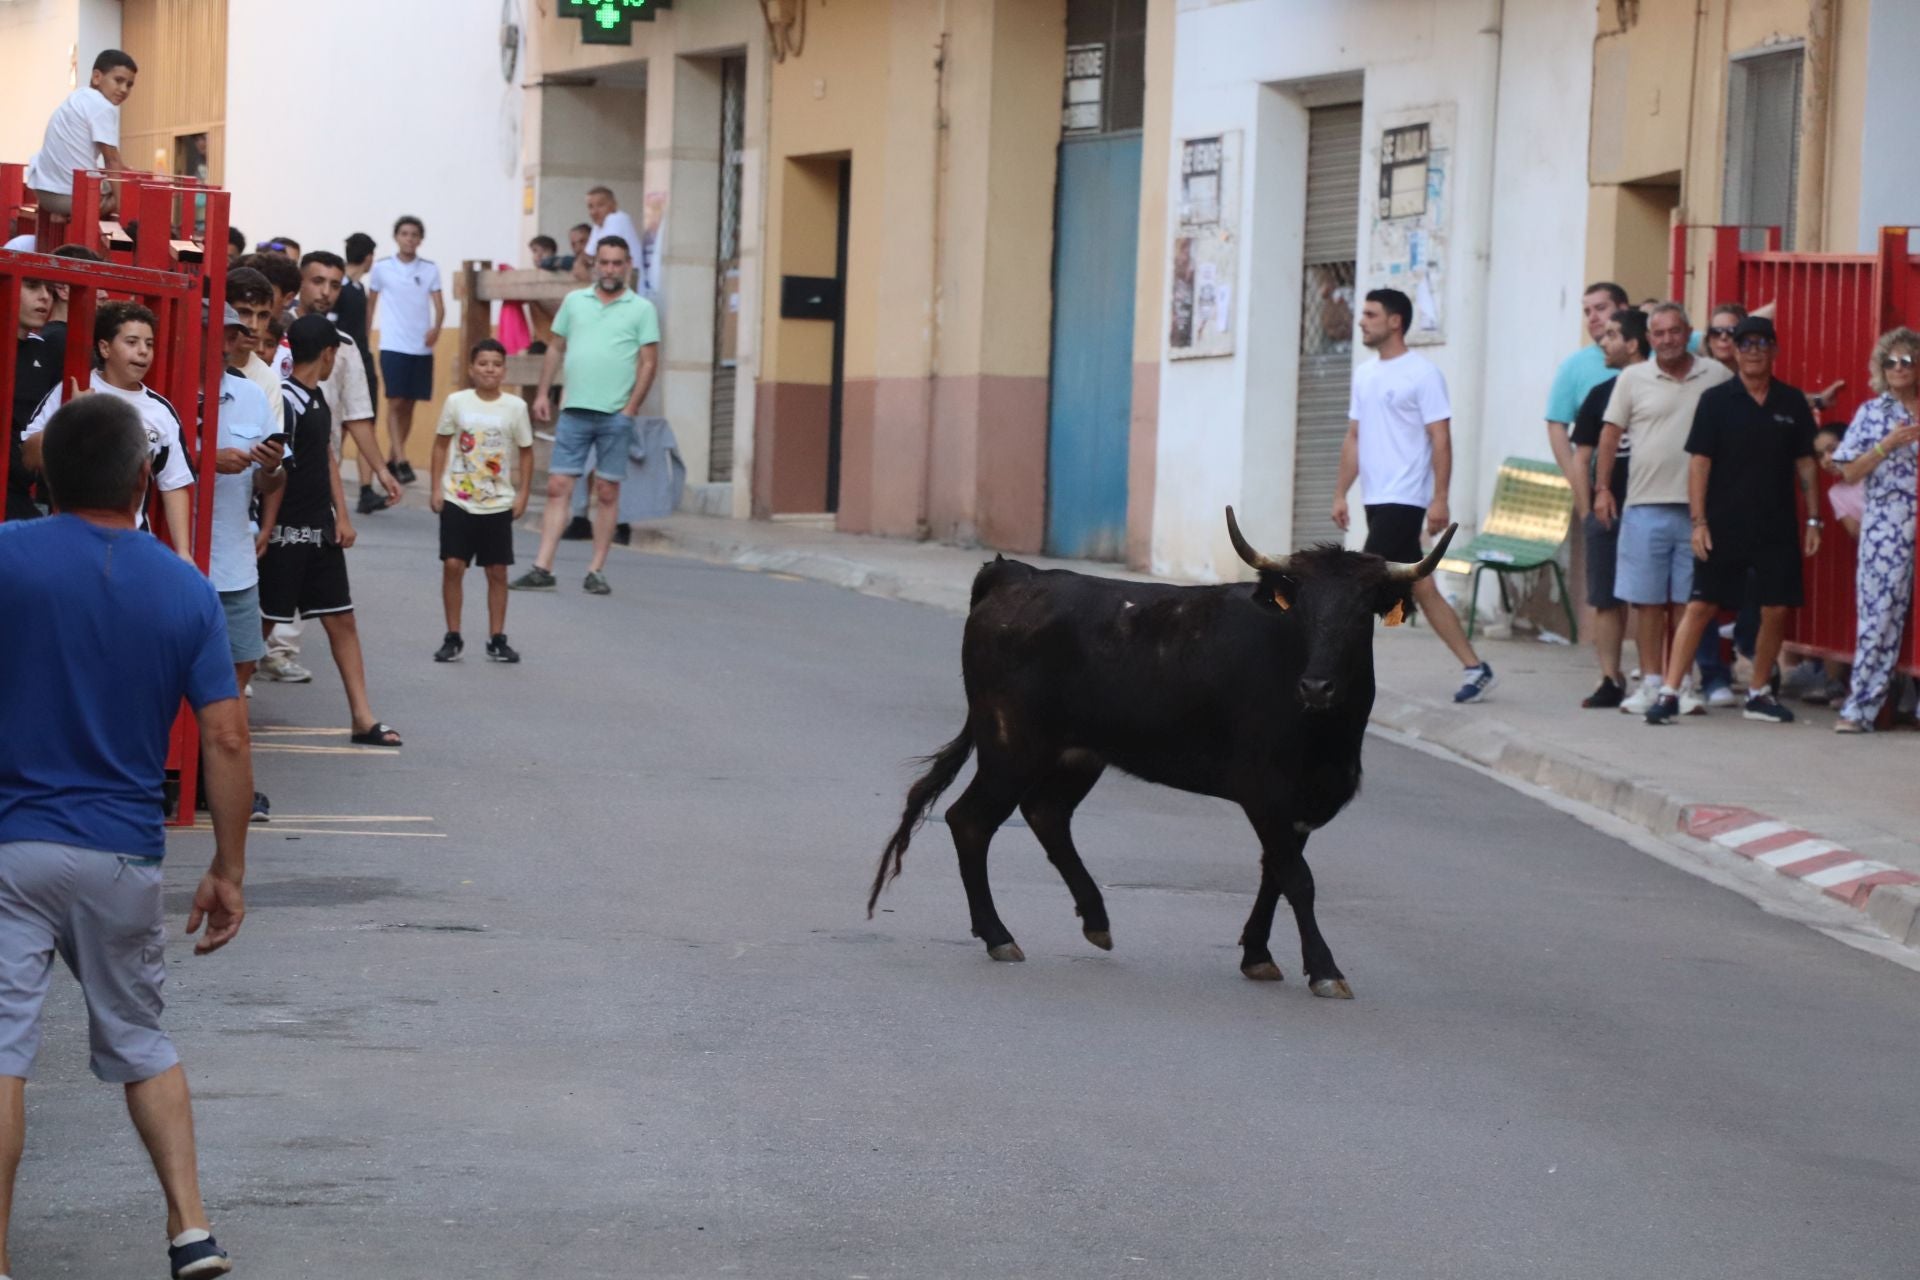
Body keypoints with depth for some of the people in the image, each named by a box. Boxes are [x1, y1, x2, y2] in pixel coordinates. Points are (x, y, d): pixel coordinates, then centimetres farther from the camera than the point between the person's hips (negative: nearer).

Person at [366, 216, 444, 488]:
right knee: (396, 403, -11)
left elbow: (439, 305, 0)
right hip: (393, 346, -3)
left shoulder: (430, 269, 5)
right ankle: (401, 461, -15)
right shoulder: (381, 269, 2)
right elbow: (370, 305, 10)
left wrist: (436, 327, -20)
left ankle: (391, 459, 17)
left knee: (409, 405, 7)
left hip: (422, 348, 3)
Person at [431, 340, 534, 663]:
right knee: (452, 566, -6)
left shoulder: (515, 407, -2)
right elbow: (441, 444, 5)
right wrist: (437, 488, 0)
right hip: (457, 500, 0)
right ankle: (453, 638, 4)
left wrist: (522, 495, 1)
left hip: (498, 504, 1)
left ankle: (497, 639, 13)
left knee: (497, 571, 4)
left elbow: (526, 452, 5)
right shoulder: (456, 402, -2)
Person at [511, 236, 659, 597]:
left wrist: (630, 409, -9)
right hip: (574, 410, 2)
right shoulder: (574, 302, 11)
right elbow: (556, 349, 16)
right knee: (557, 488, -2)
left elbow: (649, 362, -1)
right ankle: (542, 569, -3)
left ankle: (597, 571, 9)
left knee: (607, 492, 2)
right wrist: (542, 393, 7)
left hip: (614, 415, -2)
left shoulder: (641, 310, 2)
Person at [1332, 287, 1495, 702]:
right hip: (1376, 498, 8)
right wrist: (1340, 493, 13)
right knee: (1421, 588, 8)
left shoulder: (1422, 373, -9)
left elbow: (1441, 440, -12)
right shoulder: (1364, 374, 14)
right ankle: (1475, 668, 12)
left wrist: (1440, 498, -18)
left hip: (1403, 499, -8)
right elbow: (1354, 438, 18)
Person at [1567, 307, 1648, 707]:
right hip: (1608, 512, 4)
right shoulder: (1601, 395, 10)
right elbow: (1581, 456, 11)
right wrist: (1586, 510, 3)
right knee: (1606, 600, 2)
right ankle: (1610, 681, 5)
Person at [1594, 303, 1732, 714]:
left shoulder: (1718, 377, 4)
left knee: (1687, 600, 4)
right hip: (1646, 505, 0)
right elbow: (1611, 434, 8)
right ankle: (1650, 682, 9)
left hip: (1697, 506, 0)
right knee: (1649, 600, 3)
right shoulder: (1632, 379, 5)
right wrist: (1602, 488, 3)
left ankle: (1682, 683, 10)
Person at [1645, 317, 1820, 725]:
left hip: (1777, 528, 3)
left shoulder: (1792, 402, 7)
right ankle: (1669, 693, -6)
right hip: (1723, 527, -3)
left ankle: (1758, 693, 17)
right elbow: (1699, 462, -3)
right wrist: (1698, 521, -9)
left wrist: (1813, 520, 6)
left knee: (1776, 610, 3)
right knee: (1700, 607, -5)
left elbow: (1805, 462, 11)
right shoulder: (1716, 400, -1)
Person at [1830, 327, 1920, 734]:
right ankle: (1860, 708, -1)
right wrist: (1887, 445, -12)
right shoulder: (1873, 413, 6)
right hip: (1885, 528, -2)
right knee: (1879, 616, -5)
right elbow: (1850, 472, 2)